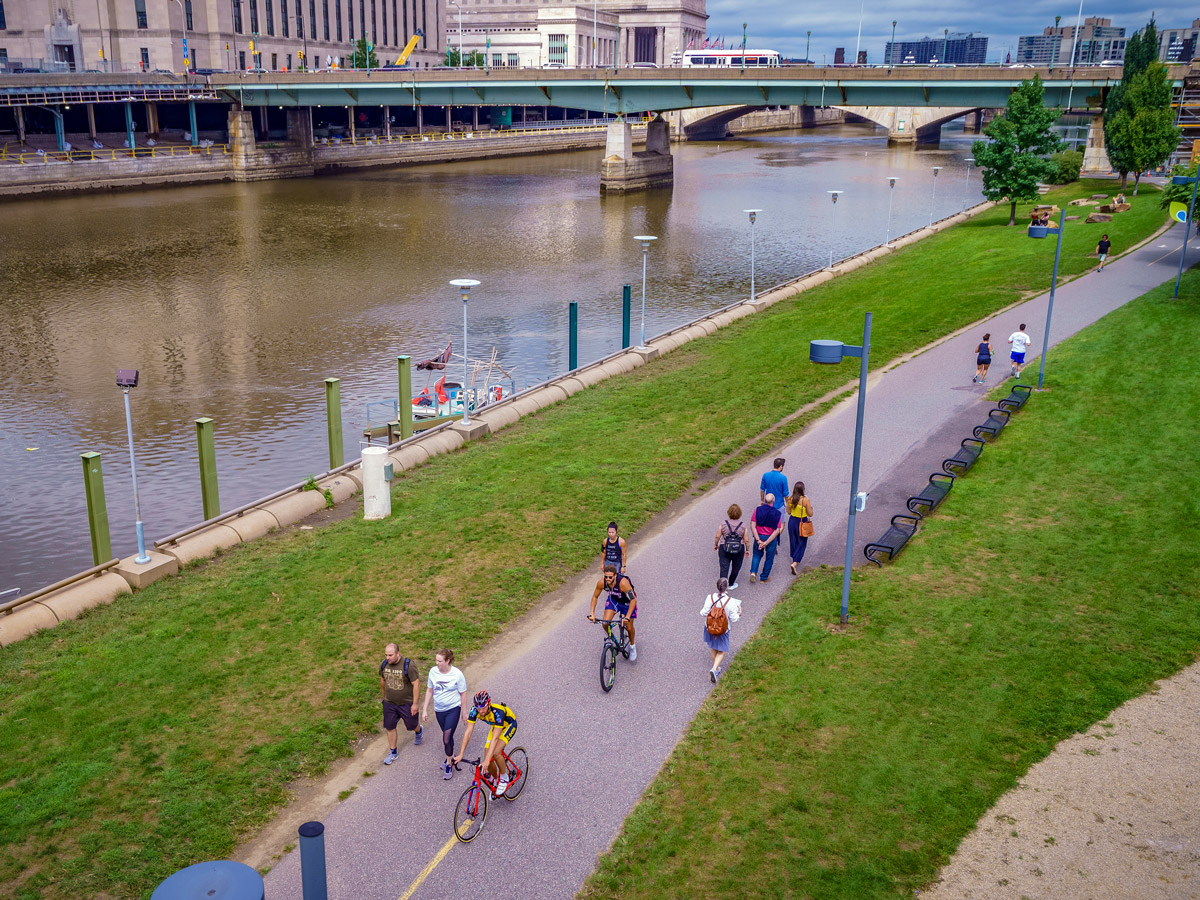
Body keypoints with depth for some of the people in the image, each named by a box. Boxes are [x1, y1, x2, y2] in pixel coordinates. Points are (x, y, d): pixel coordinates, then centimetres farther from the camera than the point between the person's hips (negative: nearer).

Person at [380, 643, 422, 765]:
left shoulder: (408, 665, -24)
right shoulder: (384, 665, -7)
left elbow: (416, 684, -19)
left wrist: (415, 704, -17)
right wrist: (384, 696, 22)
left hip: (407, 703, -4)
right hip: (389, 703, 4)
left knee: (411, 725, 13)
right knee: (390, 727, 8)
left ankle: (419, 731, 49)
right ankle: (392, 753, 24)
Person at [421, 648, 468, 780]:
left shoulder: (457, 674, -16)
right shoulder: (433, 671, -7)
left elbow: (463, 694, -7)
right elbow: (429, 691, 5)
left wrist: (464, 713, -3)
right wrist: (424, 710, 5)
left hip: (453, 709, -4)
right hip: (439, 709, 4)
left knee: (447, 738, -9)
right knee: (447, 736, 17)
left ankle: (449, 764, 9)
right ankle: (450, 757, 40)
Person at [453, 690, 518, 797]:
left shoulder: (497, 712, -40)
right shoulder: (474, 710, -27)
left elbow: (495, 738, -44)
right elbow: (468, 732, -27)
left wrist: (487, 761, -51)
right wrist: (460, 755, -34)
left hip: (509, 725, -5)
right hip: (495, 726, 5)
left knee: (495, 753, -29)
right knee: (487, 763, -4)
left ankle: (504, 778, -3)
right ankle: (496, 781, 25)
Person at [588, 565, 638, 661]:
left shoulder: (623, 583, -41)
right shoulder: (601, 583, -28)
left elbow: (633, 600, -37)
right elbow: (595, 597, -11)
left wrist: (627, 617, -44)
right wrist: (591, 613, -20)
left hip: (627, 601, -3)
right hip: (613, 599, 3)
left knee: (629, 628, 1)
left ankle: (632, 647, 32)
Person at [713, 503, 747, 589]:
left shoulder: (723, 524, -9)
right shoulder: (743, 526, -8)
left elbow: (717, 537, -3)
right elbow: (746, 540, -3)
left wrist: (715, 545, 14)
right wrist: (747, 550, 12)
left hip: (724, 549, -1)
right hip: (739, 550, 1)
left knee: (724, 568, 2)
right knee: (736, 567, 20)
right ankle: (731, 584, 33)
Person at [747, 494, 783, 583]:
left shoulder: (757, 510, -9)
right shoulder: (777, 514, -11)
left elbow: (752, 526, -13)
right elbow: (777, 531, -16)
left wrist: (758, 540, -14)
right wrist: (766, 543, -17)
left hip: (759, 536, 1)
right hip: (771, 539, -1)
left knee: (757, 555, 23)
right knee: (769, 558, 16)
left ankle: (753, 572, 4)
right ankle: (764, 578, 27)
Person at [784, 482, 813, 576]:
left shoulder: (790, 499, -9)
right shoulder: (805, 500, -21)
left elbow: (789, 512, 0)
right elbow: (810, 514, -16)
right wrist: (810, 506, 1)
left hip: (792, 521, 4)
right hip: (802, 524, -4)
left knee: (793, 542, 23)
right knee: (801, 544, 8)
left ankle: (795, 560, 41)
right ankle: (795, 563, -6)